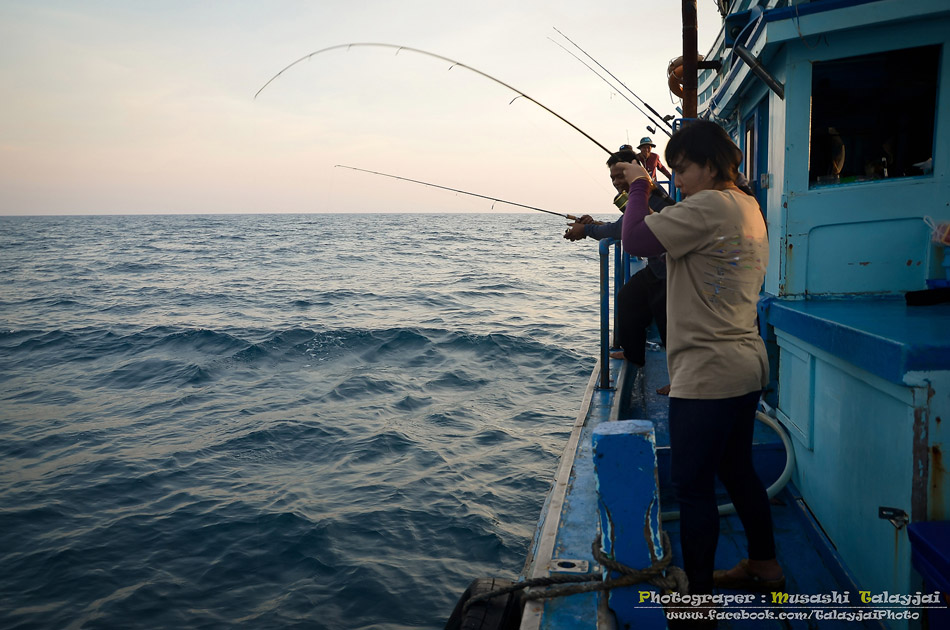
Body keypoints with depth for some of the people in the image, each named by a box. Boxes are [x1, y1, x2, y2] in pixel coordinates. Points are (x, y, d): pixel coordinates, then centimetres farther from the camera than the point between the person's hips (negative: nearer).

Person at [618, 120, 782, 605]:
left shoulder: (709, 206, -16)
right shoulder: (749, 208, 15)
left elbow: (635, 240, -20)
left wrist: (639, 187, -4)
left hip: (708, 375, -10)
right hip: (746, 366, 10)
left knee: (693, 485, -1)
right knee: (738, 471, 22)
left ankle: (697, 595, 11)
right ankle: (765, 566, 38)